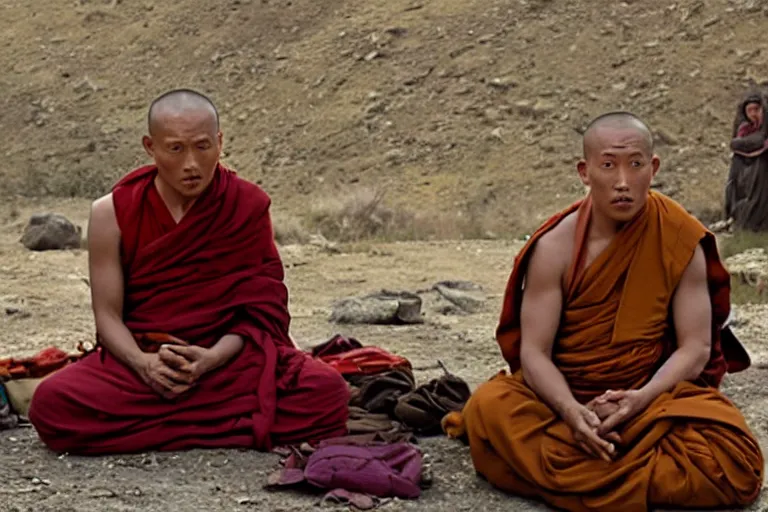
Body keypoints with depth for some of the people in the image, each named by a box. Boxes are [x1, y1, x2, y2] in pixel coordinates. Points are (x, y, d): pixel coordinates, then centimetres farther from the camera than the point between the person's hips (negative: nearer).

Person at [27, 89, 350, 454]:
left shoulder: (248, 206, -1)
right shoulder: (112, 214, 0)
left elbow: (259, 307, -4)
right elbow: (108, 314, -1)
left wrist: (212, 358, -22)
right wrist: (142, 363, -22)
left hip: (230, 359, 0)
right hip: (140, 360, 0)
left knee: (326, 392, -28)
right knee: (51, 404, -30)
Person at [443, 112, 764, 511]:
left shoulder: (680, 243, -6)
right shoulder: (555, 247, -8)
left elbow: (695, 348, -6)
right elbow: (534, 351, -11)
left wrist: (642, 398, -25)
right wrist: (572, 412, -30)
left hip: (655, 395, 1)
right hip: (564, 396, 0)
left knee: (733, 461, -29)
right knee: (489, 408, -31)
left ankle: (572, 474, -15)